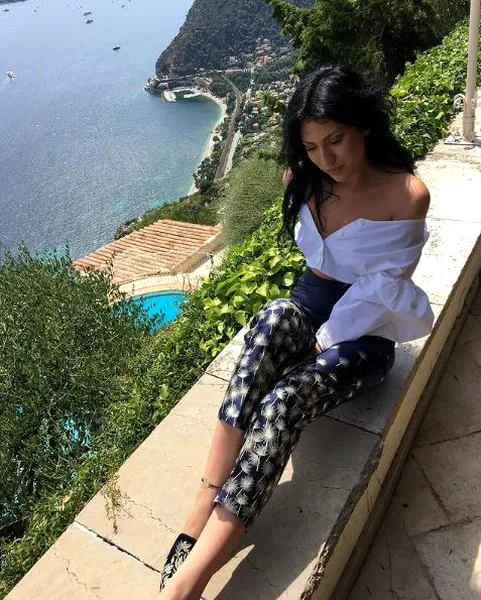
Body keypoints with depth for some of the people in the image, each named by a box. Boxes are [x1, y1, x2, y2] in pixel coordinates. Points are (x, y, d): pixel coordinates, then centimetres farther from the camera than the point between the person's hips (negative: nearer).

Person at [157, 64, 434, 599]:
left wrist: (329, 337, -14)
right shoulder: (304, 180, 3)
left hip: (365, 334, -4)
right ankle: (199, 517, -41)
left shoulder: (407, 194, -14)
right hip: (310, 304, 4)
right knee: (273, 320, -36)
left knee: (283, 401, -34)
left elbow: (382, 285, -14)